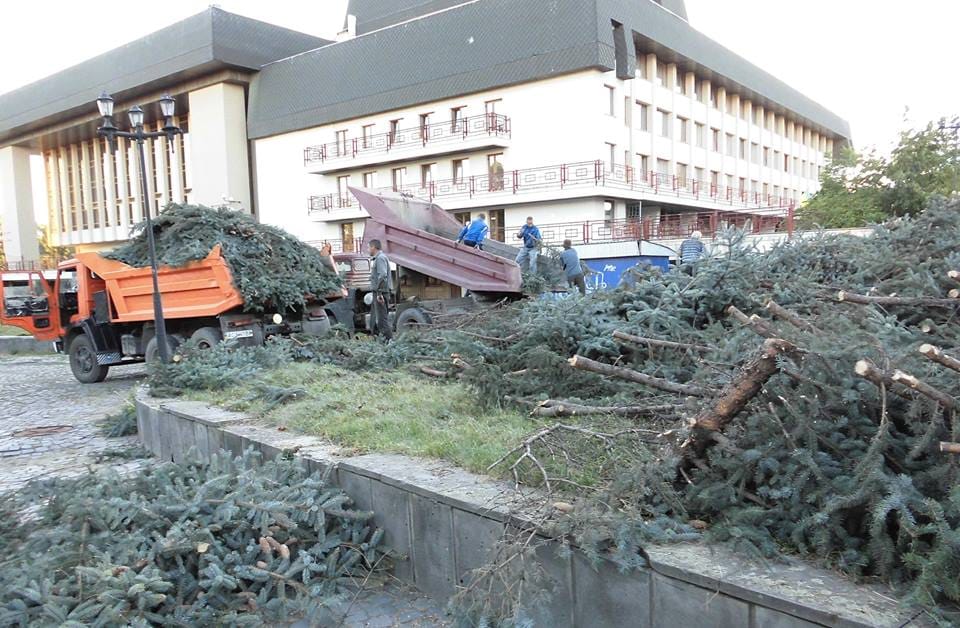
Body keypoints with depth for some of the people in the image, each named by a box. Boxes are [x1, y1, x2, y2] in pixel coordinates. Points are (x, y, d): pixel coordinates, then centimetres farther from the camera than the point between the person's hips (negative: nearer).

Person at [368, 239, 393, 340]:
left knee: (382, 319, -10)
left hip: (380, 292, -11)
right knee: (374, 319, 15)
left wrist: (379, 293, -25)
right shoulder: (376, 258, 20)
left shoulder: (380, 258, -13)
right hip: (377, 292, 11)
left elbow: (382, 276, -23)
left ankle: (389, 340, -9)